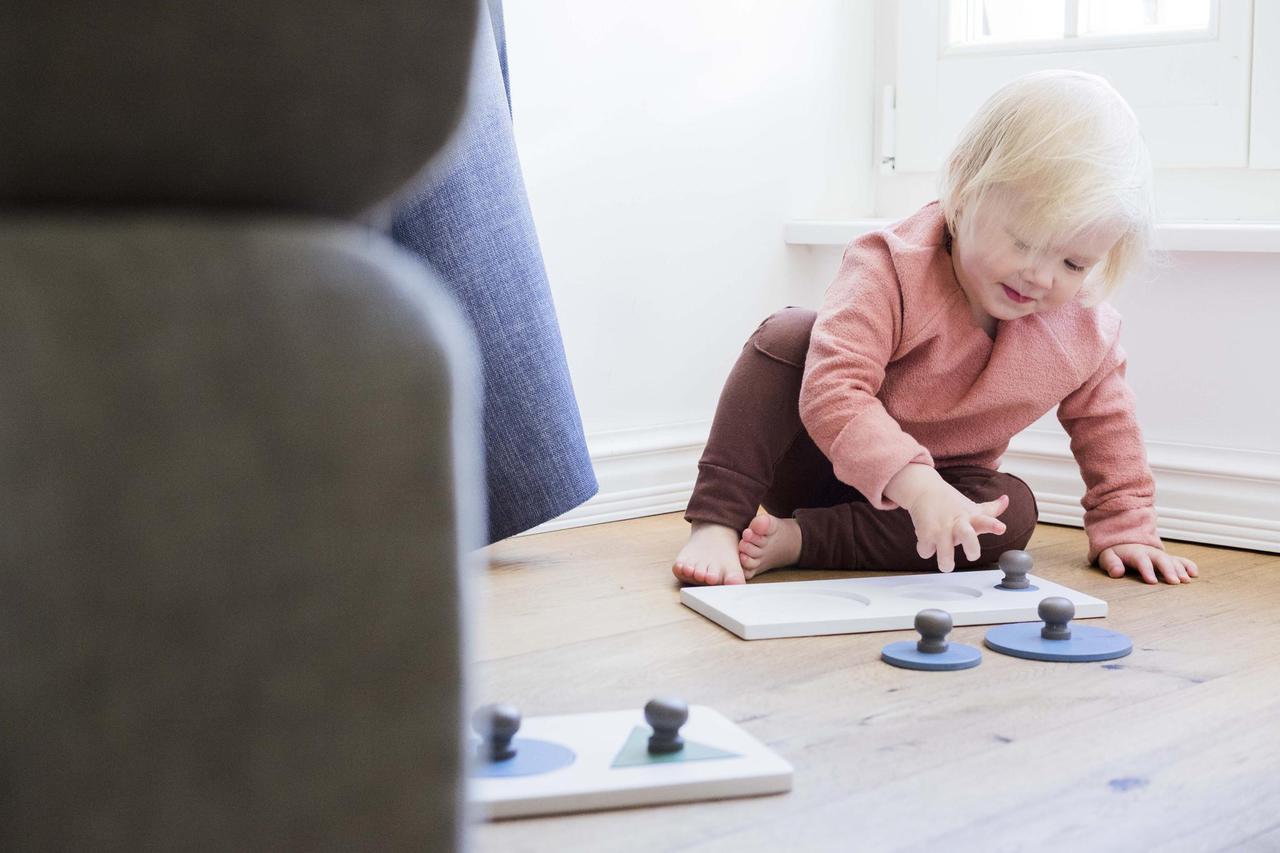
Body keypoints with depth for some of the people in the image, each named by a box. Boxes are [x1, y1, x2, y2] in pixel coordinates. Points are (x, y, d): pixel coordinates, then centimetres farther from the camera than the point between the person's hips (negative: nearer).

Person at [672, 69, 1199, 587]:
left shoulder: (1085, 332, -13)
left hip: (944, 489, 4)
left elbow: (1104, 422, 7)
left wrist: (1125, 526, 3)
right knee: (788, 334, -28)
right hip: (823, 465, -4)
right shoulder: (893, 270, -28)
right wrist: (916, 485, -51)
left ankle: (794, 539, -30)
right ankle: (716, 523, -32)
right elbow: (833, 391, -39)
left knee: (1015, 511, -29)